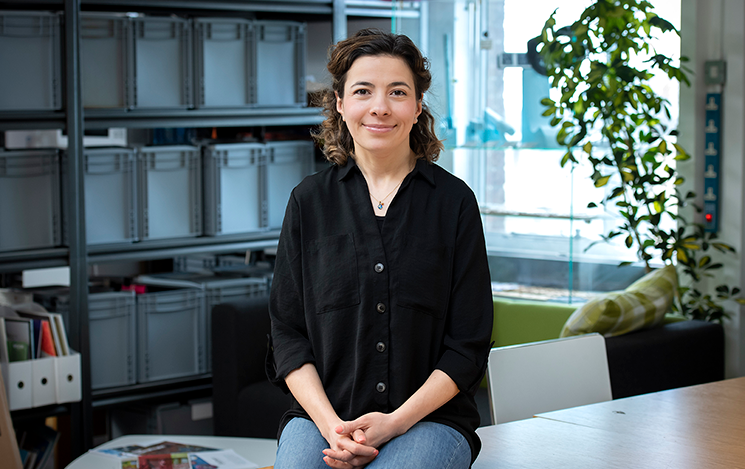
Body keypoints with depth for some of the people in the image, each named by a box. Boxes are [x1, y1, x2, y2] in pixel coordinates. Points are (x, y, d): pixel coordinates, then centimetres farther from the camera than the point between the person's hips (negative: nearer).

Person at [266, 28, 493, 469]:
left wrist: (396, 421, -11)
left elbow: (468, 345, 2)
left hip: (428, 416, -1)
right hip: (323, 414, 1)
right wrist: (331, 425, -9)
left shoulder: (453, 201, 4)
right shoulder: (309, 201, 8)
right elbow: (288, 333, 6)